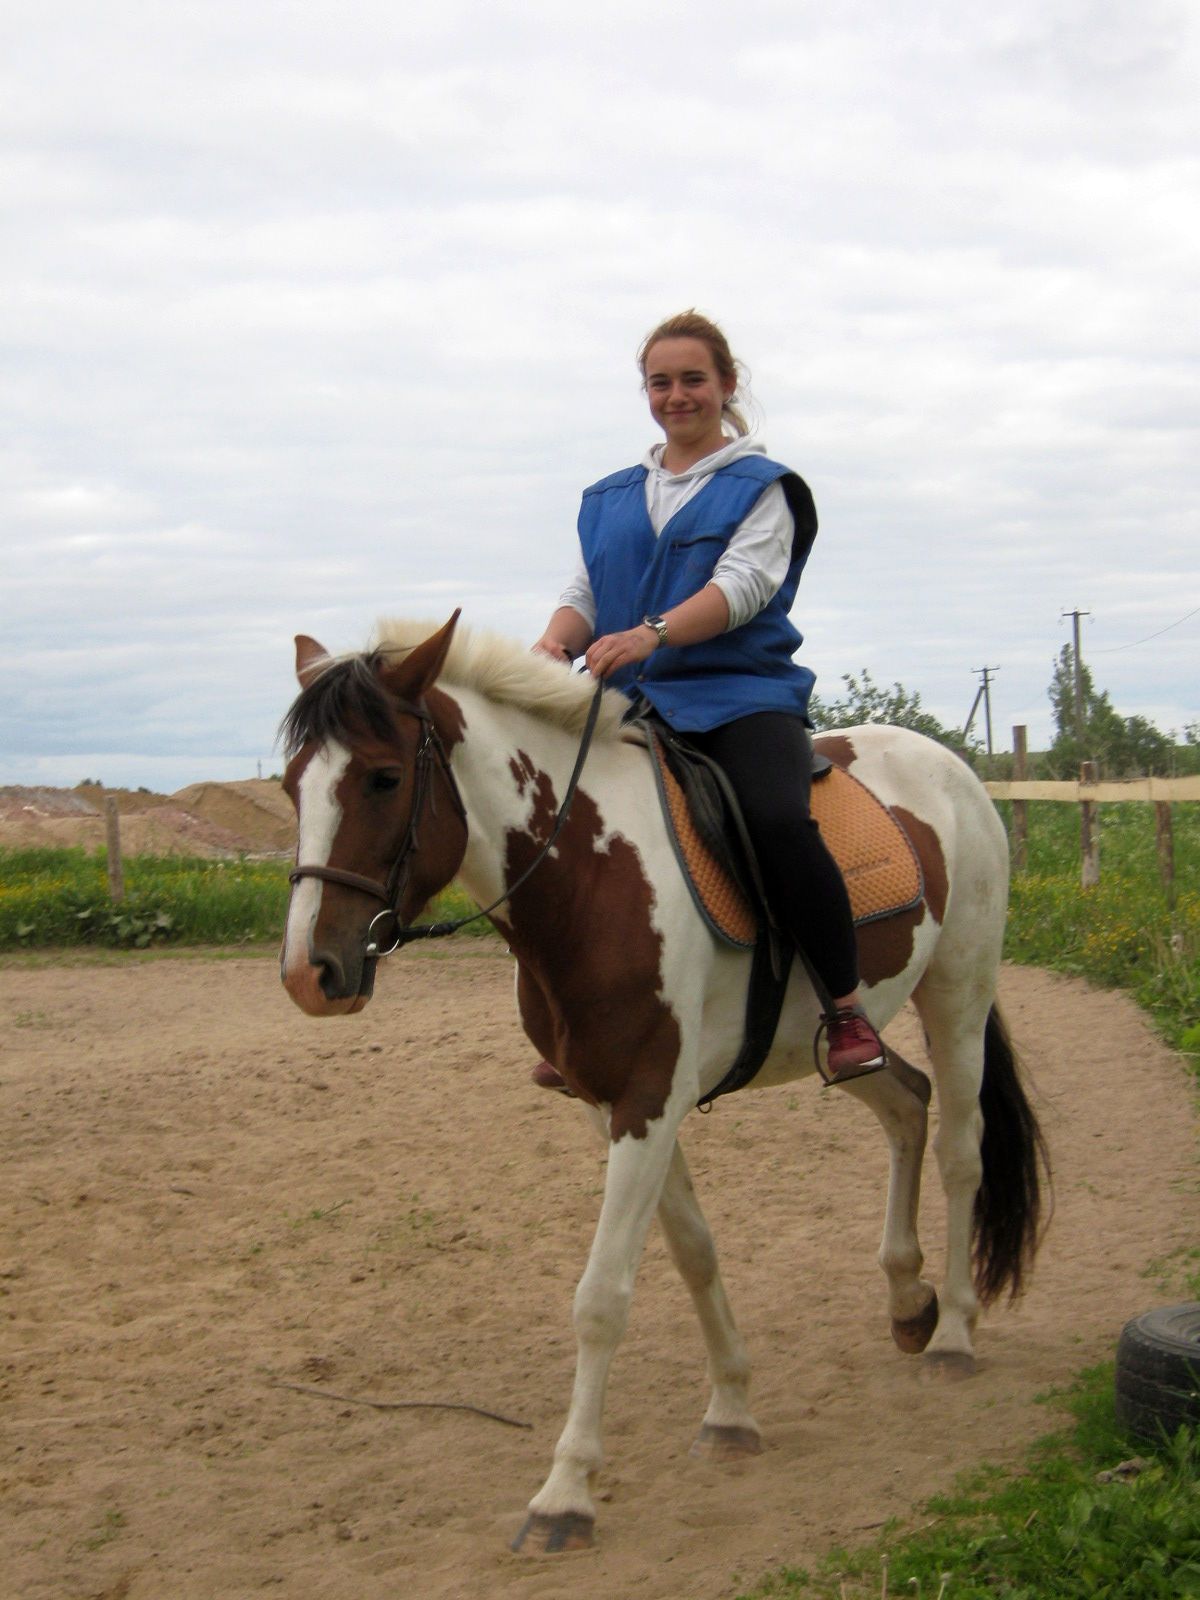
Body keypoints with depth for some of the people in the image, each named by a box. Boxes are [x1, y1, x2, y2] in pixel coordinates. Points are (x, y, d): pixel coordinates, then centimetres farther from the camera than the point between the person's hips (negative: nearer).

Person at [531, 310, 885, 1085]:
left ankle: (846, 1007, -16)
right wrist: (557, 642, -11)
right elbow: (585, 594, 15)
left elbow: (742, 585, -10)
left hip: (740, 694, -4)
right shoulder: (610, 498, 20)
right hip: (632, 702, 5)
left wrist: (649, 634, -29)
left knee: (779, 820, -32)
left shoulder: (761, 487, 6)